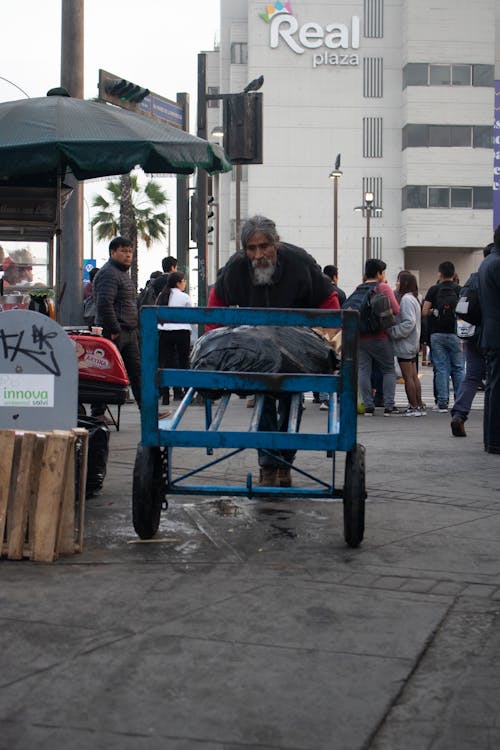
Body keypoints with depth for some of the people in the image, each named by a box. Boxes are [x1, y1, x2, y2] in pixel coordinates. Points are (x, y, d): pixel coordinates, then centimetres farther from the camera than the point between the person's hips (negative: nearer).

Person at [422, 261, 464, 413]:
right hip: (454, 333, 0)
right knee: (458, 369, 7)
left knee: (441, 369, 2)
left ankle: (442, 403, 0)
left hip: (437, 334, 0)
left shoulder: (434, 290, -1)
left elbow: (424, 312, -5)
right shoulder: (460, 290, -1)